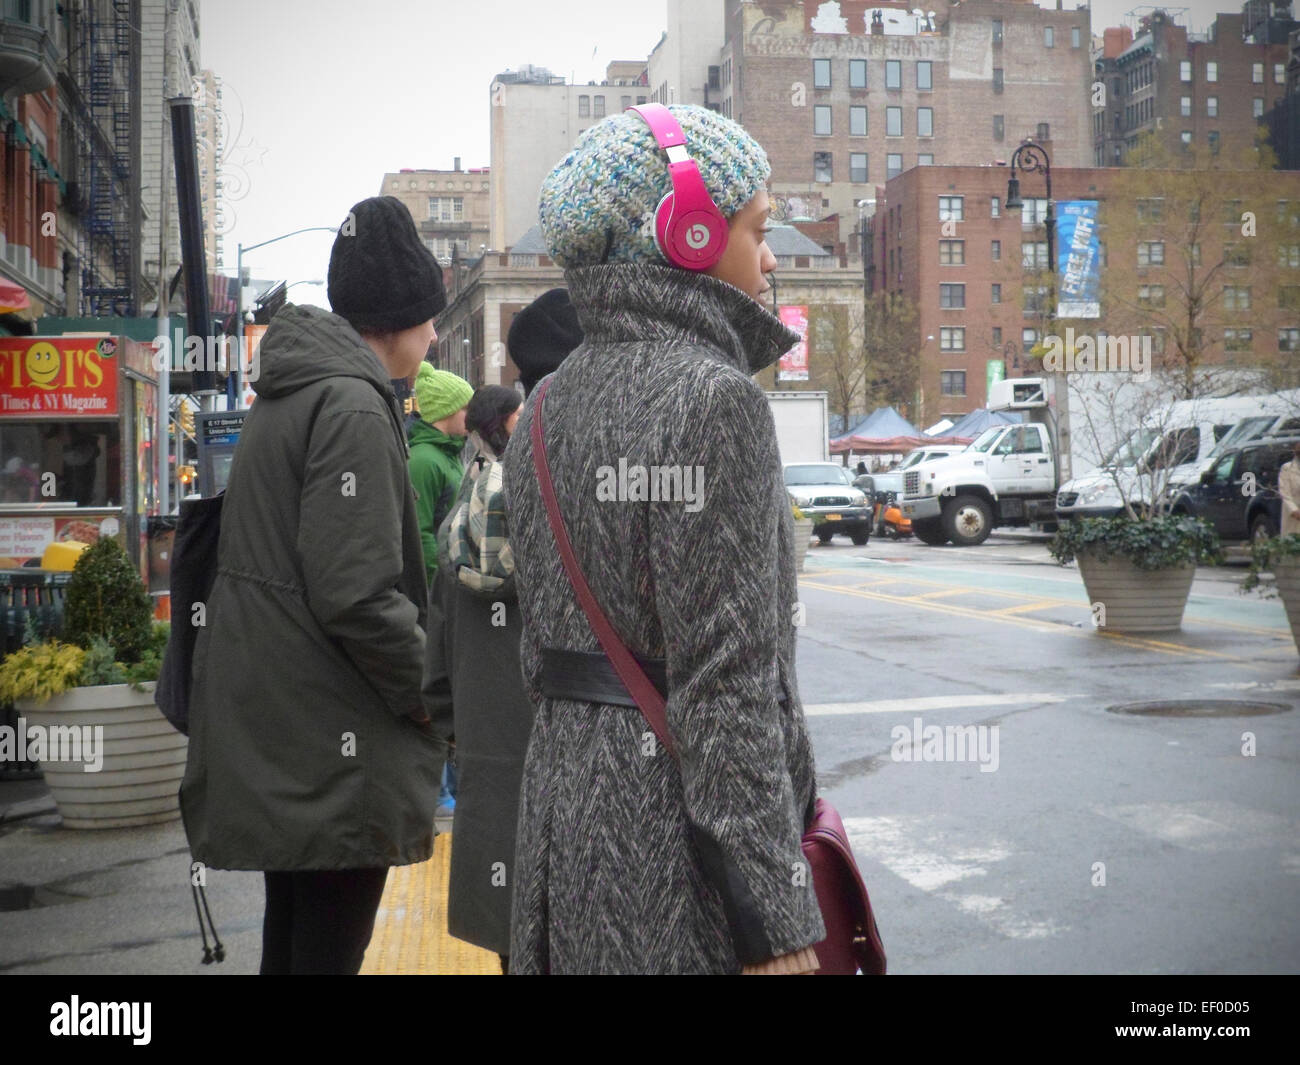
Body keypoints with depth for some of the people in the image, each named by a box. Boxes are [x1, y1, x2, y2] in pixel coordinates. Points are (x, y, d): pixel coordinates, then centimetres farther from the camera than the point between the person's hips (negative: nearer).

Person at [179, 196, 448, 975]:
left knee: (293, 938, 21)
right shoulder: (353, 406, -17)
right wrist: (435, 691, -10)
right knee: (329, 949, 0)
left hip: (279, 735, 10)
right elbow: (356, 594, -24)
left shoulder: (288, 396, 13)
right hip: (333, 748, -10)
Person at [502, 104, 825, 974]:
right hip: (675, 819, -8)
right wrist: (774, 919, -17)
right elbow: (726, 683, -21)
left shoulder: (547, 407, 9)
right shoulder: (714, 398, -17)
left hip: (563, 789, 8)